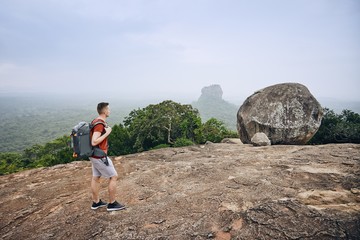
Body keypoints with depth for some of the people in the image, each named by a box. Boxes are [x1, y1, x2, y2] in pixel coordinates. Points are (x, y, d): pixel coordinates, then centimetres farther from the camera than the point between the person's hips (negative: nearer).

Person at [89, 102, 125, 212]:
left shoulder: (96, 121, 8)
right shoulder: (100, 124, -24)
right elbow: (94, 142, -30)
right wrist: (107, 133, -24)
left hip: (94, 155, 10)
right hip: (100, 156, -10)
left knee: (96, 178, 17)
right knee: (113, 177, 1)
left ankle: (96, 202, 30)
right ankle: (112, 204, 12)